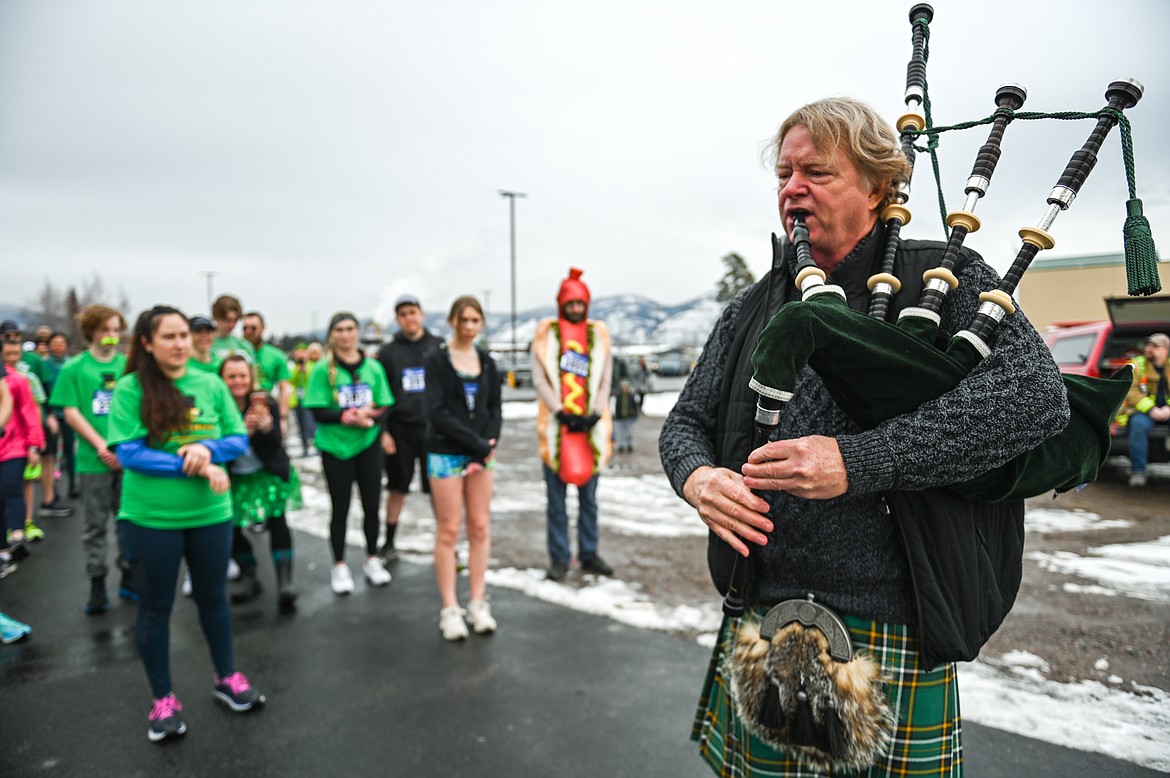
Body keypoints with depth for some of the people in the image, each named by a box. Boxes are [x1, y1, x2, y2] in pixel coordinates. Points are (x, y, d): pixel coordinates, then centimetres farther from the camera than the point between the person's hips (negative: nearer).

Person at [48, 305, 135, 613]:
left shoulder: (128, 366, 5)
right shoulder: (74, 368, 0)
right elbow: (71, 413, -3)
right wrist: (101, 446, -13)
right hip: (93, 458, -1)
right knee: (95, 525, 7)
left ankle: (128, 577, 21)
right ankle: (97, 584, 17)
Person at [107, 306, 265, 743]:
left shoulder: (211, 385, 0)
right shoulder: (129, 389, -10)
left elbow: (239, 439, 2)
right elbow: (128, 453, -16)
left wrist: (208, 449, -19)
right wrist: (194, 466, -22)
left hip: (210, 513, 3)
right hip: (149, 518, -3)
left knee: (213, 597, 18)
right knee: (155, 608, 12)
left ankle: (226, 678, 36)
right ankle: (163, 700, 29)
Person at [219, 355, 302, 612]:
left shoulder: (266, 402, -11)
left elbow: (276, 444, -13)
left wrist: (267, 427, -35)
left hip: (269, 473, -2)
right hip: (234, 478, 2)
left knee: (277, 521, -14)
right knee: (231, 529, 3)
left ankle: (285, 582, -15)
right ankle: (248, 578, 23)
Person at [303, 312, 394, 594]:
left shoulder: (373, 367, 3)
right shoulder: (323, 370, -5)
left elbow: (384, 407, 4)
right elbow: (319, 413, -10)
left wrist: (371, 415, -18)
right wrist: (351, 416, -22)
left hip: (368, 445, 3)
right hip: (335, 447, -2)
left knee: (371, 505, 9)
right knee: (340, 508, 7)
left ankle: (372, 560, 27)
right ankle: (339, 566, 22)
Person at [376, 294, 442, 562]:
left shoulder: (439, 347, 5)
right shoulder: (388, 352, 5)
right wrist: (383, 430, -4)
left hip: (433, 428, 0)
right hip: (400, 429, 1)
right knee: (397, 489, 10)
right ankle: (389, 544, 24)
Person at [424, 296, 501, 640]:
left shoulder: (487, 362, 9)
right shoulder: (436, 360, -3)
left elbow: (495, 410, 7)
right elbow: (436, 412, -12)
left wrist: (487, 447, -9)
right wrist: (478, 444, -15)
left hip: (481, 454, 4)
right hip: (446, 453, -4)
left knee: (480, 528, 5)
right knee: (449, 530, -1)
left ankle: (478, 604, 15)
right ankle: (449, 609, 9)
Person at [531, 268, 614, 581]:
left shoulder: (598, 334, 9)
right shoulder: (546, 332, 4)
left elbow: (604, 381, 7)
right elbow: (540, 380, -2)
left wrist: (594, 416, -7)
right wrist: (561, 413, -11)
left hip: (591, 426, 2)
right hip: (556, 426, -2)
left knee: (589, 497, 9)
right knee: (556, 499, 2)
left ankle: (589, 553, 19)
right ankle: (559, 557, 11)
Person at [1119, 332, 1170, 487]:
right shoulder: (1136, 364, 5)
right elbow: (1131, 391, -6)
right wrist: (1151, 409, -19)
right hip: (1142, 411, -3)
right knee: (1139, 423, -35)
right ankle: (1138, 471, -26)